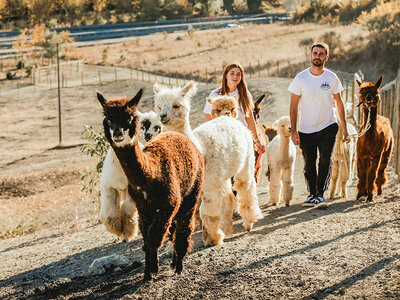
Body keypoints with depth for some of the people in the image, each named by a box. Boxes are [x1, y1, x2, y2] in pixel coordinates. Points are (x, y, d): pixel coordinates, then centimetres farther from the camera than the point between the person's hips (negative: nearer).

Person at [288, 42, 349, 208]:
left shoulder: (332, 78, -1)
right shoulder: (300, 79, -5)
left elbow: (338, 102, 9)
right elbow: (294, 106, -3)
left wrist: (344, 127, 7)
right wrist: (294, 130, -9)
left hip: (328, 127, 0)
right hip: (306, 130, 0)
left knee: (325, 160, -15)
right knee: (309, 164, 7)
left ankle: (320, 195, -8)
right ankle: (312, 194, 24)